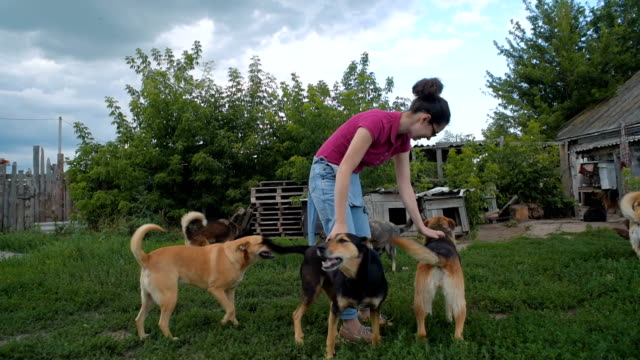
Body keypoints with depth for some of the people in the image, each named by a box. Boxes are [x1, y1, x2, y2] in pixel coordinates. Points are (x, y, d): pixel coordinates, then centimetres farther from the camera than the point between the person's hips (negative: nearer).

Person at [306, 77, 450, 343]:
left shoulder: (403, 137, -1)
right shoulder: (377, 122, -27)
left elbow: (405, 186, 4)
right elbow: (343, 169, -30)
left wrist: (422, 227, 6)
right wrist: (340, 223, -30)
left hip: (351, 179, 9)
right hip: (328, 175, -9)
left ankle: (365, 310, 25)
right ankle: (349, 324, 2)